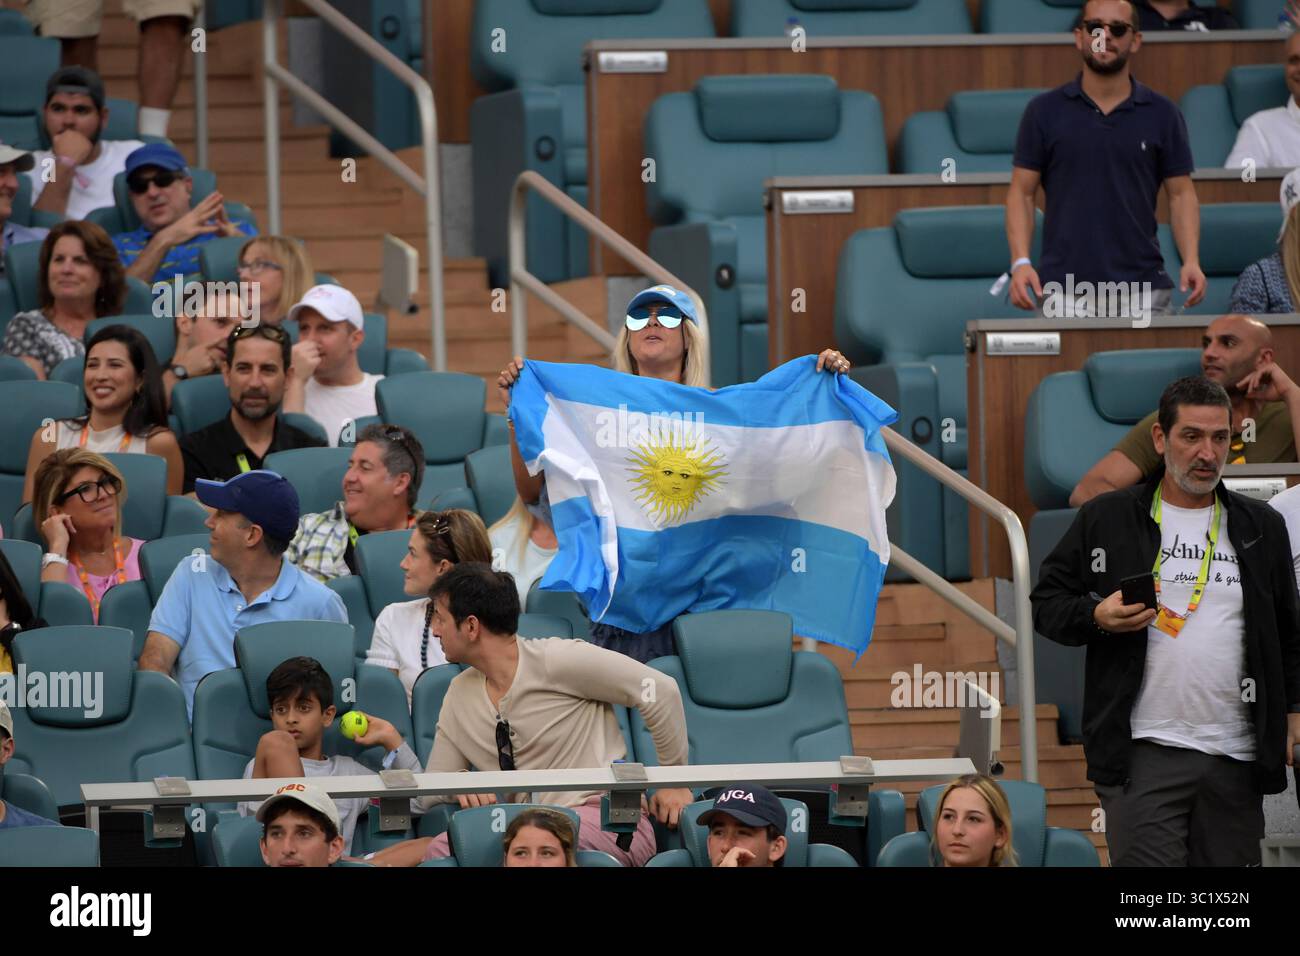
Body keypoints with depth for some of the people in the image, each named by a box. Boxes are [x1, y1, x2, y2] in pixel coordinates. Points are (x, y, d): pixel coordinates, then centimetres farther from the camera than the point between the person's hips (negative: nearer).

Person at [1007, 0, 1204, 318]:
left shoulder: (1161, 115, 6)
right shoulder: (1044, 112, 4)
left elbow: (1181, 194, 7)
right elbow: (1022, 193, 4)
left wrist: (1191, 261, -8)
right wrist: (1021, 262, -10)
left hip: (1141, 292, 1)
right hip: (1063, 291, -1)